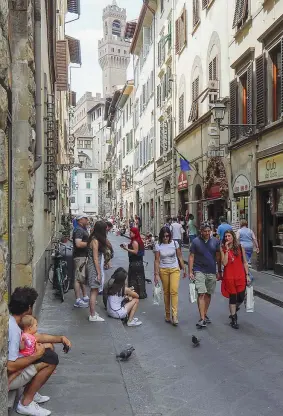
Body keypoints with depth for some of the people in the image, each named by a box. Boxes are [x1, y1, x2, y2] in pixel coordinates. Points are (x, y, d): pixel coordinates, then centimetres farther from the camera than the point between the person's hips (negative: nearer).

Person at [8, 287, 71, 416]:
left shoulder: (10, 320, 1)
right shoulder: (13, 329, -30)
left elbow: (36, 336, 11)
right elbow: (11, 367, -32)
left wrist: (61, 338, 2)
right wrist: (37, 355, -21)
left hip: (7, 368, 10)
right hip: (6, 378, -10)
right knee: (51, 359, -14)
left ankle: (30, 393, 17)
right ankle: (26, 403, -3)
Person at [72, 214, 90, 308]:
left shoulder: (83, 229, 17)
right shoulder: (79, 230, -16)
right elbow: (78, 244, -28)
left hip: (84, 256, 11)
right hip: (80, 257, -11)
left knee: (84, 278, 17)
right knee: (79, 278, -6)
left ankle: (85, 297, 27)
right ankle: (78, 301, -2)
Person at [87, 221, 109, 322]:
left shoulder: (94, 239, 10)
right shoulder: (95, 241, -18)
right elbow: (95, 259, -18)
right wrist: (99, 273, -16)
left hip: (93, 267, 10)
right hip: (94, 268, -10)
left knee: (94, 291, 16)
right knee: (94, 291, -3)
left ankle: (92, 312, 26)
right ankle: (93, 316, 3)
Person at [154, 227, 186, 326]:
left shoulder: (174, 243, 0)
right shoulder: (158, 246, -4)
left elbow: (180, 257, 7)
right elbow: (157, 261, -4)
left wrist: (184, 269, 8)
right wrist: (156, 274, -8)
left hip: (174, 269, 0)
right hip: (163, 270, 0)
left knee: (174, 291, -13)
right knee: (166, 292, 7)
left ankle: (174, 315, -12)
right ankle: (167, 315, 18)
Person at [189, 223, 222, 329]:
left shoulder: (215, 241, 4)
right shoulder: (195, 241, -3)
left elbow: (218, 257, 9)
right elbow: (191, 257, -1)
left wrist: (219, 271, 9)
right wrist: (190, 271, -7)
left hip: (212, 272, 3)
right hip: (199, 271, -3)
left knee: (208, 294, 12)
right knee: (201, 294, -11)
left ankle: (205, 315, 27)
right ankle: (202, 319, -12)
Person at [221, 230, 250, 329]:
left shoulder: (240, 247, 4)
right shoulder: (223, 249, 0)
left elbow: (245, 262, 8)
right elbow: (224, 263, -12)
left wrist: (247, 275, 4)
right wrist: (227, 250, -13)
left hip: (240, 276, 2)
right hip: (229, 277, -1)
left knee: (241, 297, 2)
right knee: (232, 297, 4)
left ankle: (234, 310, 36)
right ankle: (234, 319, 17)